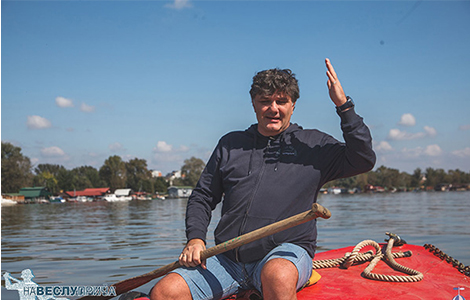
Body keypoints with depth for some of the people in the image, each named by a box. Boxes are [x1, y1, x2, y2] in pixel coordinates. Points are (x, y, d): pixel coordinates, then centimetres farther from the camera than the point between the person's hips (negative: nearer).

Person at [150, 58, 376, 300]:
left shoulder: (313, 144, 11)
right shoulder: (230, 144, 17)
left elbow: (364, 160, -2)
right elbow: (202, 197, 19)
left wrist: (343, 105, -7)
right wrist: (195, 238, 2)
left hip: (287, 252, -3)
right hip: (229, 259, 4)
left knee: (277, 277, -40)